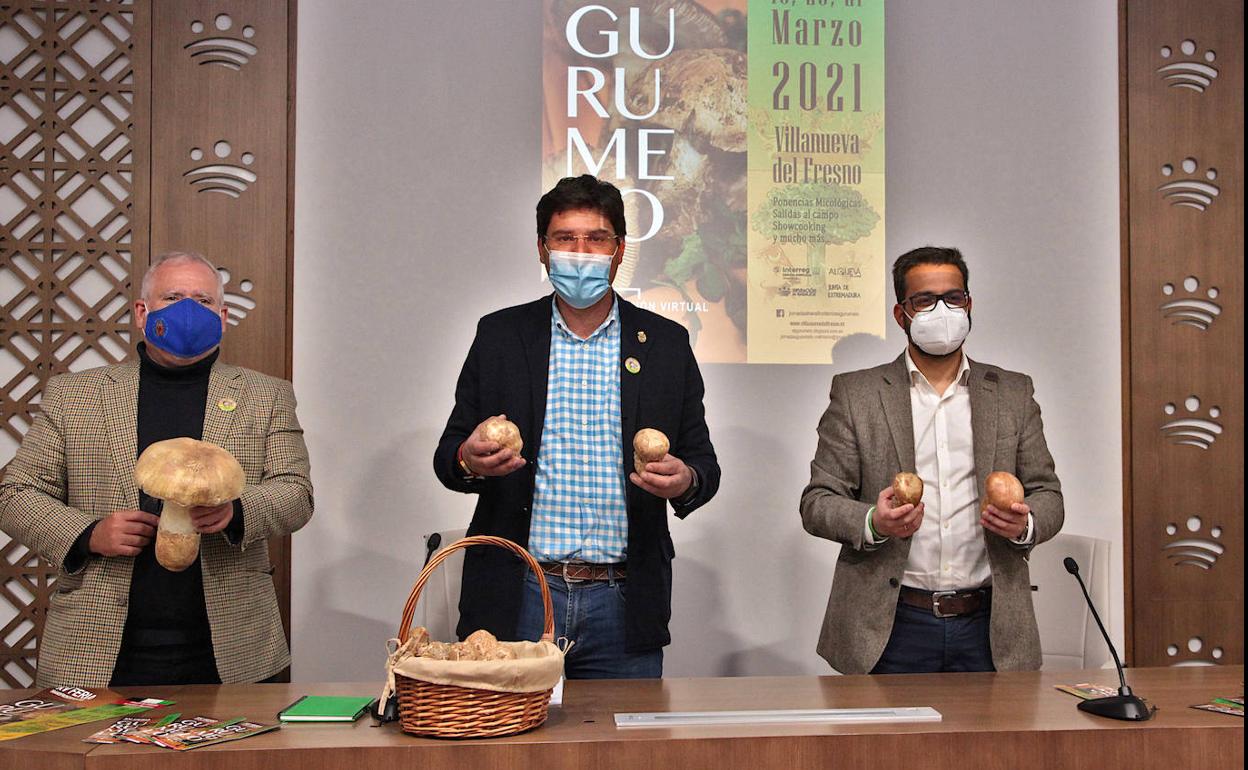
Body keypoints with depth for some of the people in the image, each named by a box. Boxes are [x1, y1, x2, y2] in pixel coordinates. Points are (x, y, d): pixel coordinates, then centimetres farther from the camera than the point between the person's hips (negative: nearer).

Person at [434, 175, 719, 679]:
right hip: (516, 599, 0)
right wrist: (469, 460, -15)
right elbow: (449, 453, 9)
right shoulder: (500, 335, 6)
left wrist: (686, 481, -14)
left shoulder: (666, 343, 6)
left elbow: (703, 462, 9)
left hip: (622, 605, 0)